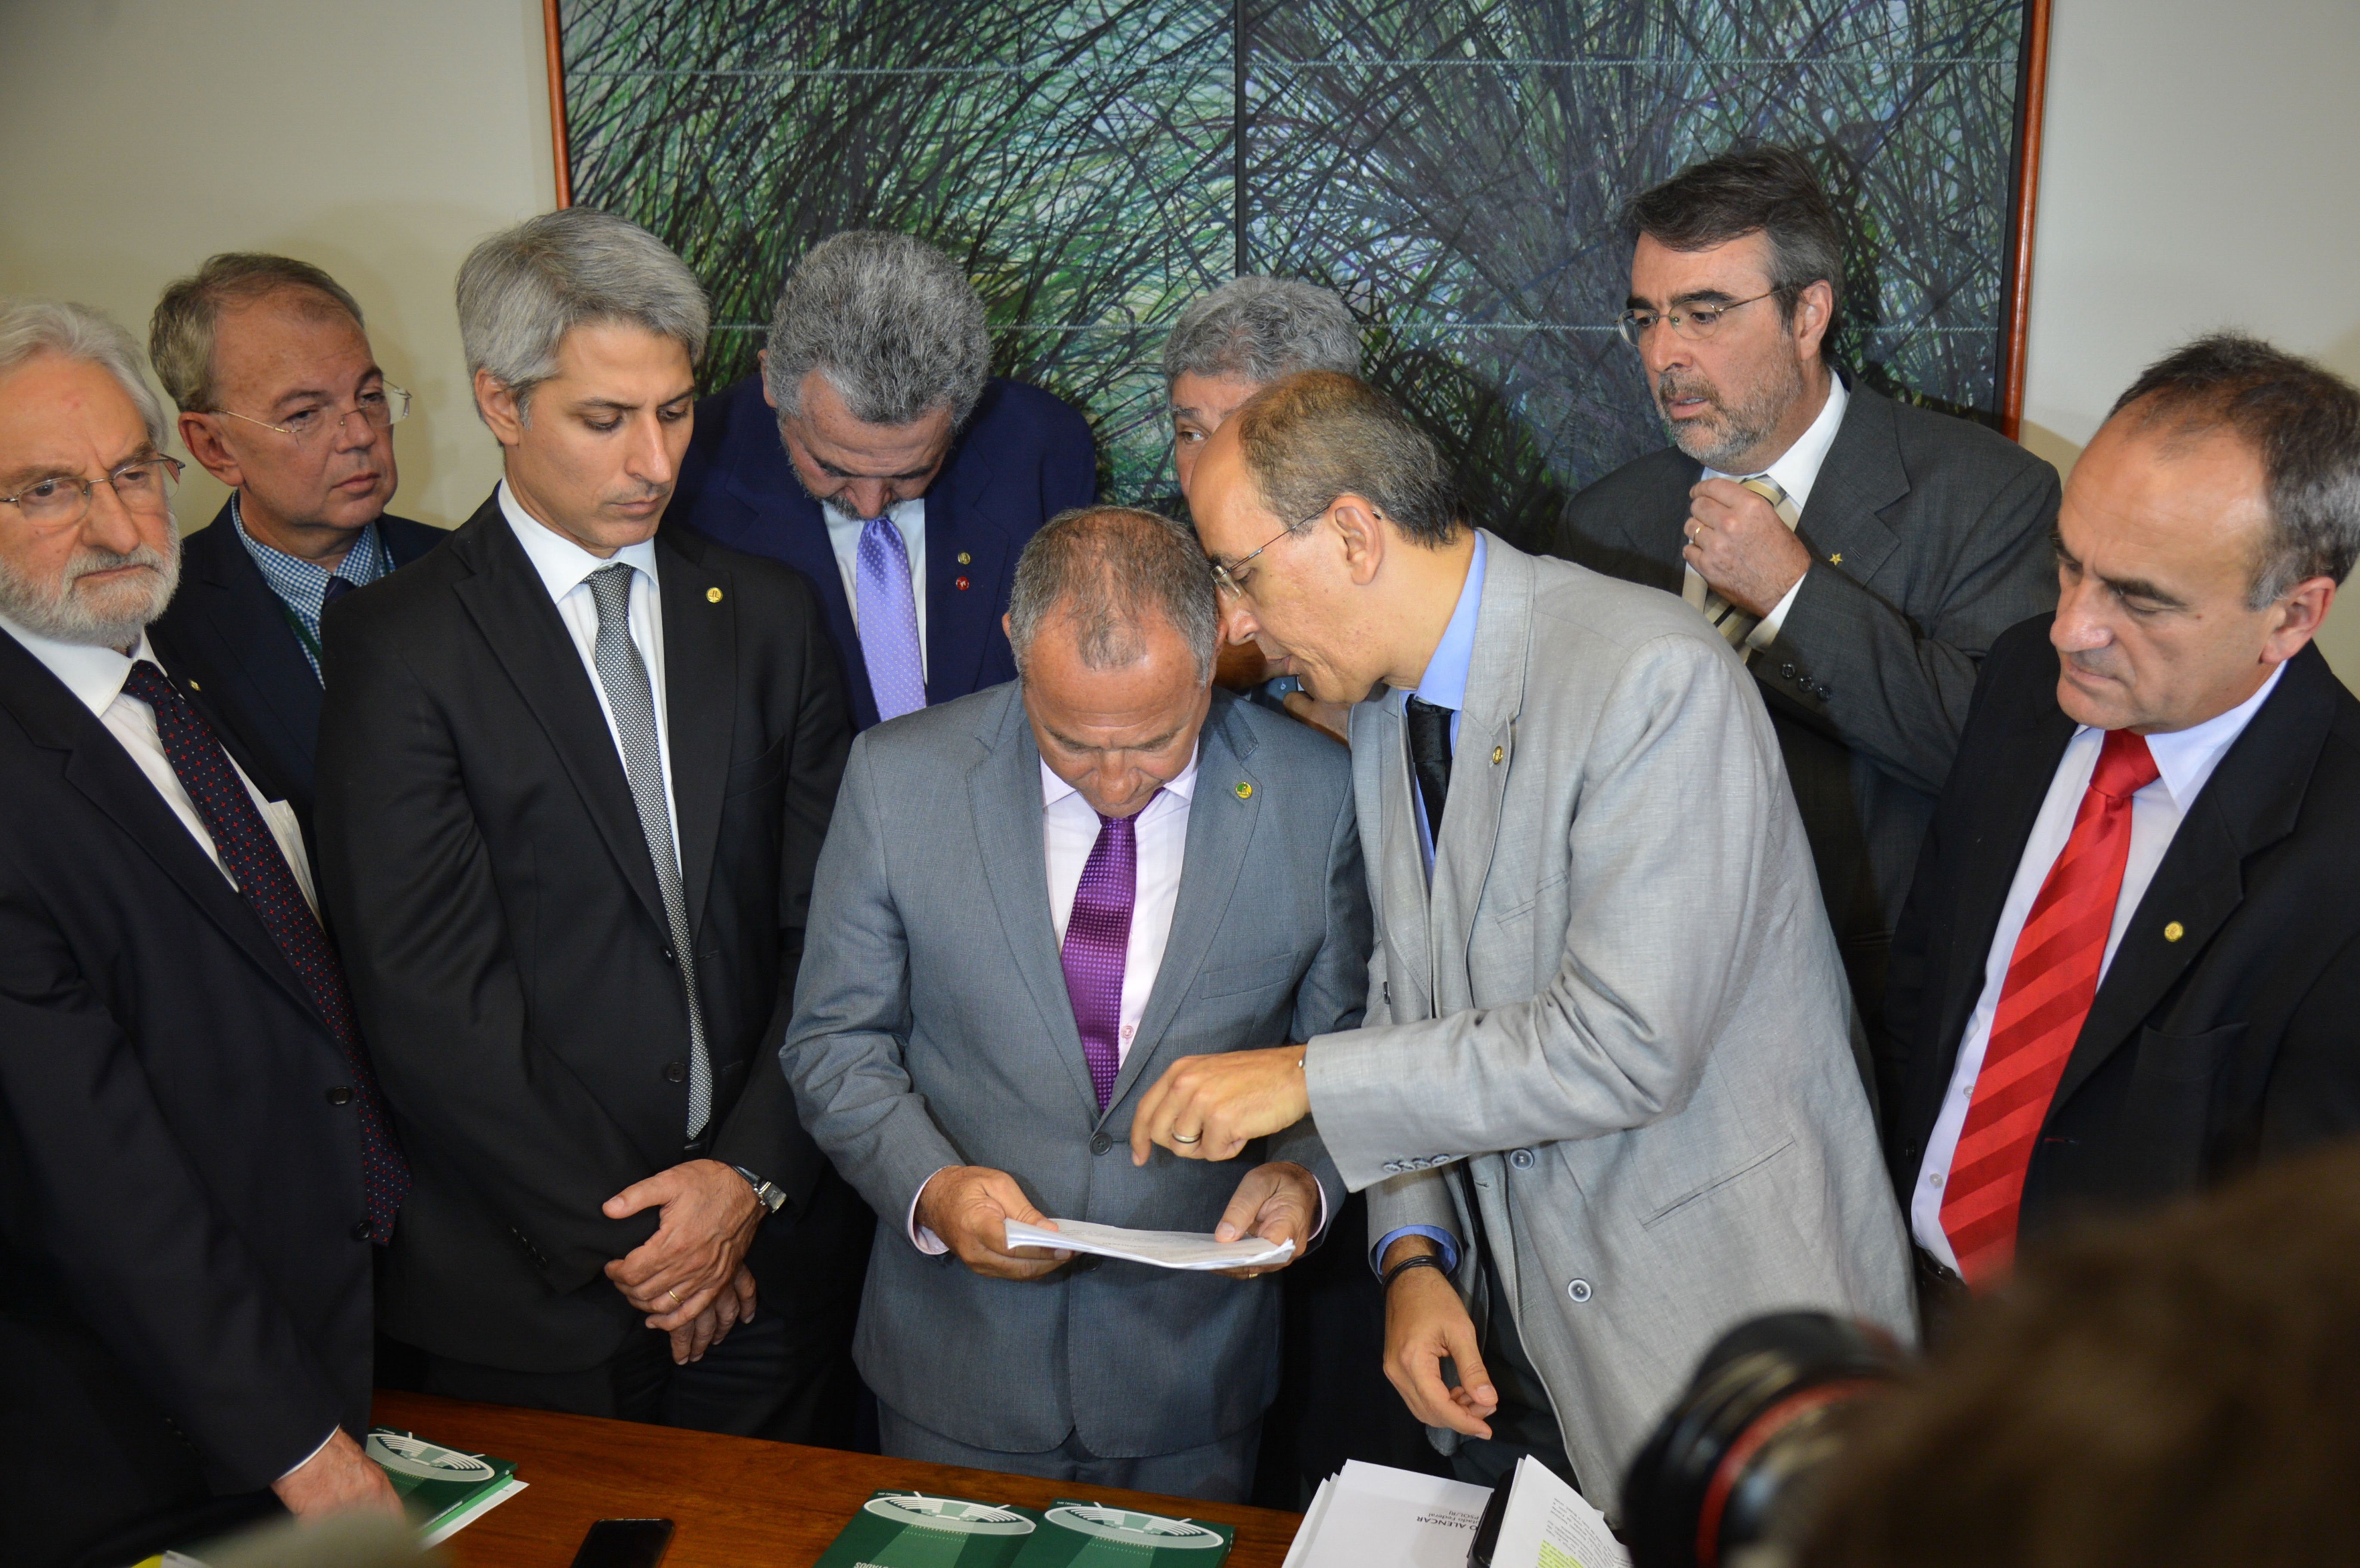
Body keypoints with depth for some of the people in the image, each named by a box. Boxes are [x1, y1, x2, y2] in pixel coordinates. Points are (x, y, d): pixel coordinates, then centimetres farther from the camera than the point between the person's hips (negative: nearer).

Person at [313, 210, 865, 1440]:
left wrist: (753, 1174, -9)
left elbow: (826, 928, 2)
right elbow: (427, 992, -12)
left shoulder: (769, 615, 5)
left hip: (775, 1256, 4)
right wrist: (616, 1232, -11)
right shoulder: (398, 646, -7)